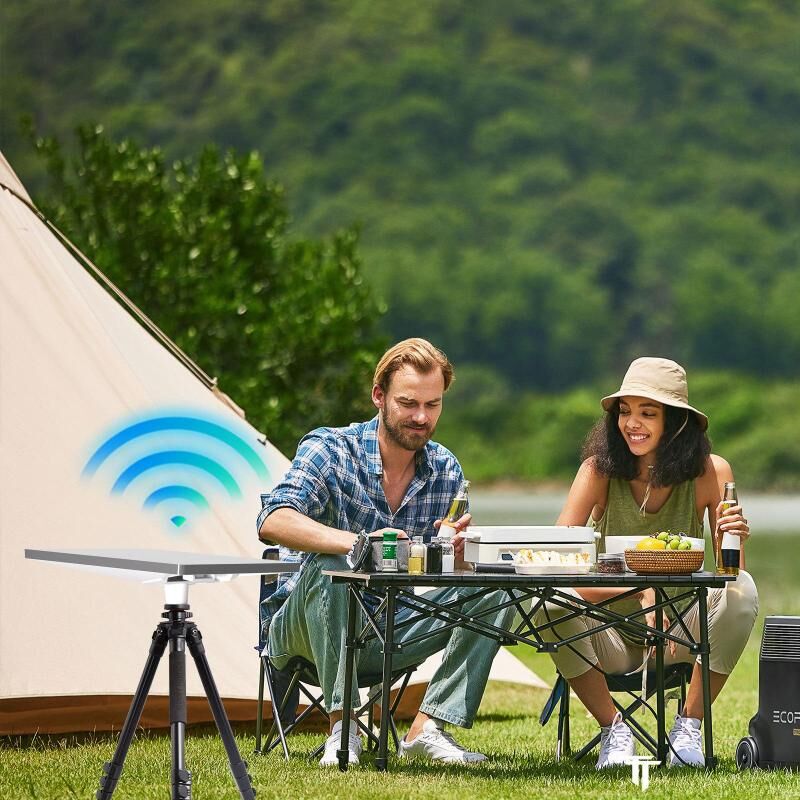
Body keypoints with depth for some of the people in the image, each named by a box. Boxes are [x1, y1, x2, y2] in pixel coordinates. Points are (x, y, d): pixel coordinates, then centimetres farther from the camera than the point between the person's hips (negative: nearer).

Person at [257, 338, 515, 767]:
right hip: (308, 630, -5)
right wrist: (358, 543, -47)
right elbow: (273, 521, -31)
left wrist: (459, 546, -22)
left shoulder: (445, 469, 2)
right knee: (329, 564, -36)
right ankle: (341, 727, -30)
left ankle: (426, 729, -17)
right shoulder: (331, 450, -14)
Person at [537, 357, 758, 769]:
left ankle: (689, 727, -13)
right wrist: (639, 592, -33)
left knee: (741, 590, -27)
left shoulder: (709, 473, -8)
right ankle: (613, 730, -13)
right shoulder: (599, 470, -10)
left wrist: (733, 540, -33)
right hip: (611, 637, 0)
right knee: (548, 598, -30)